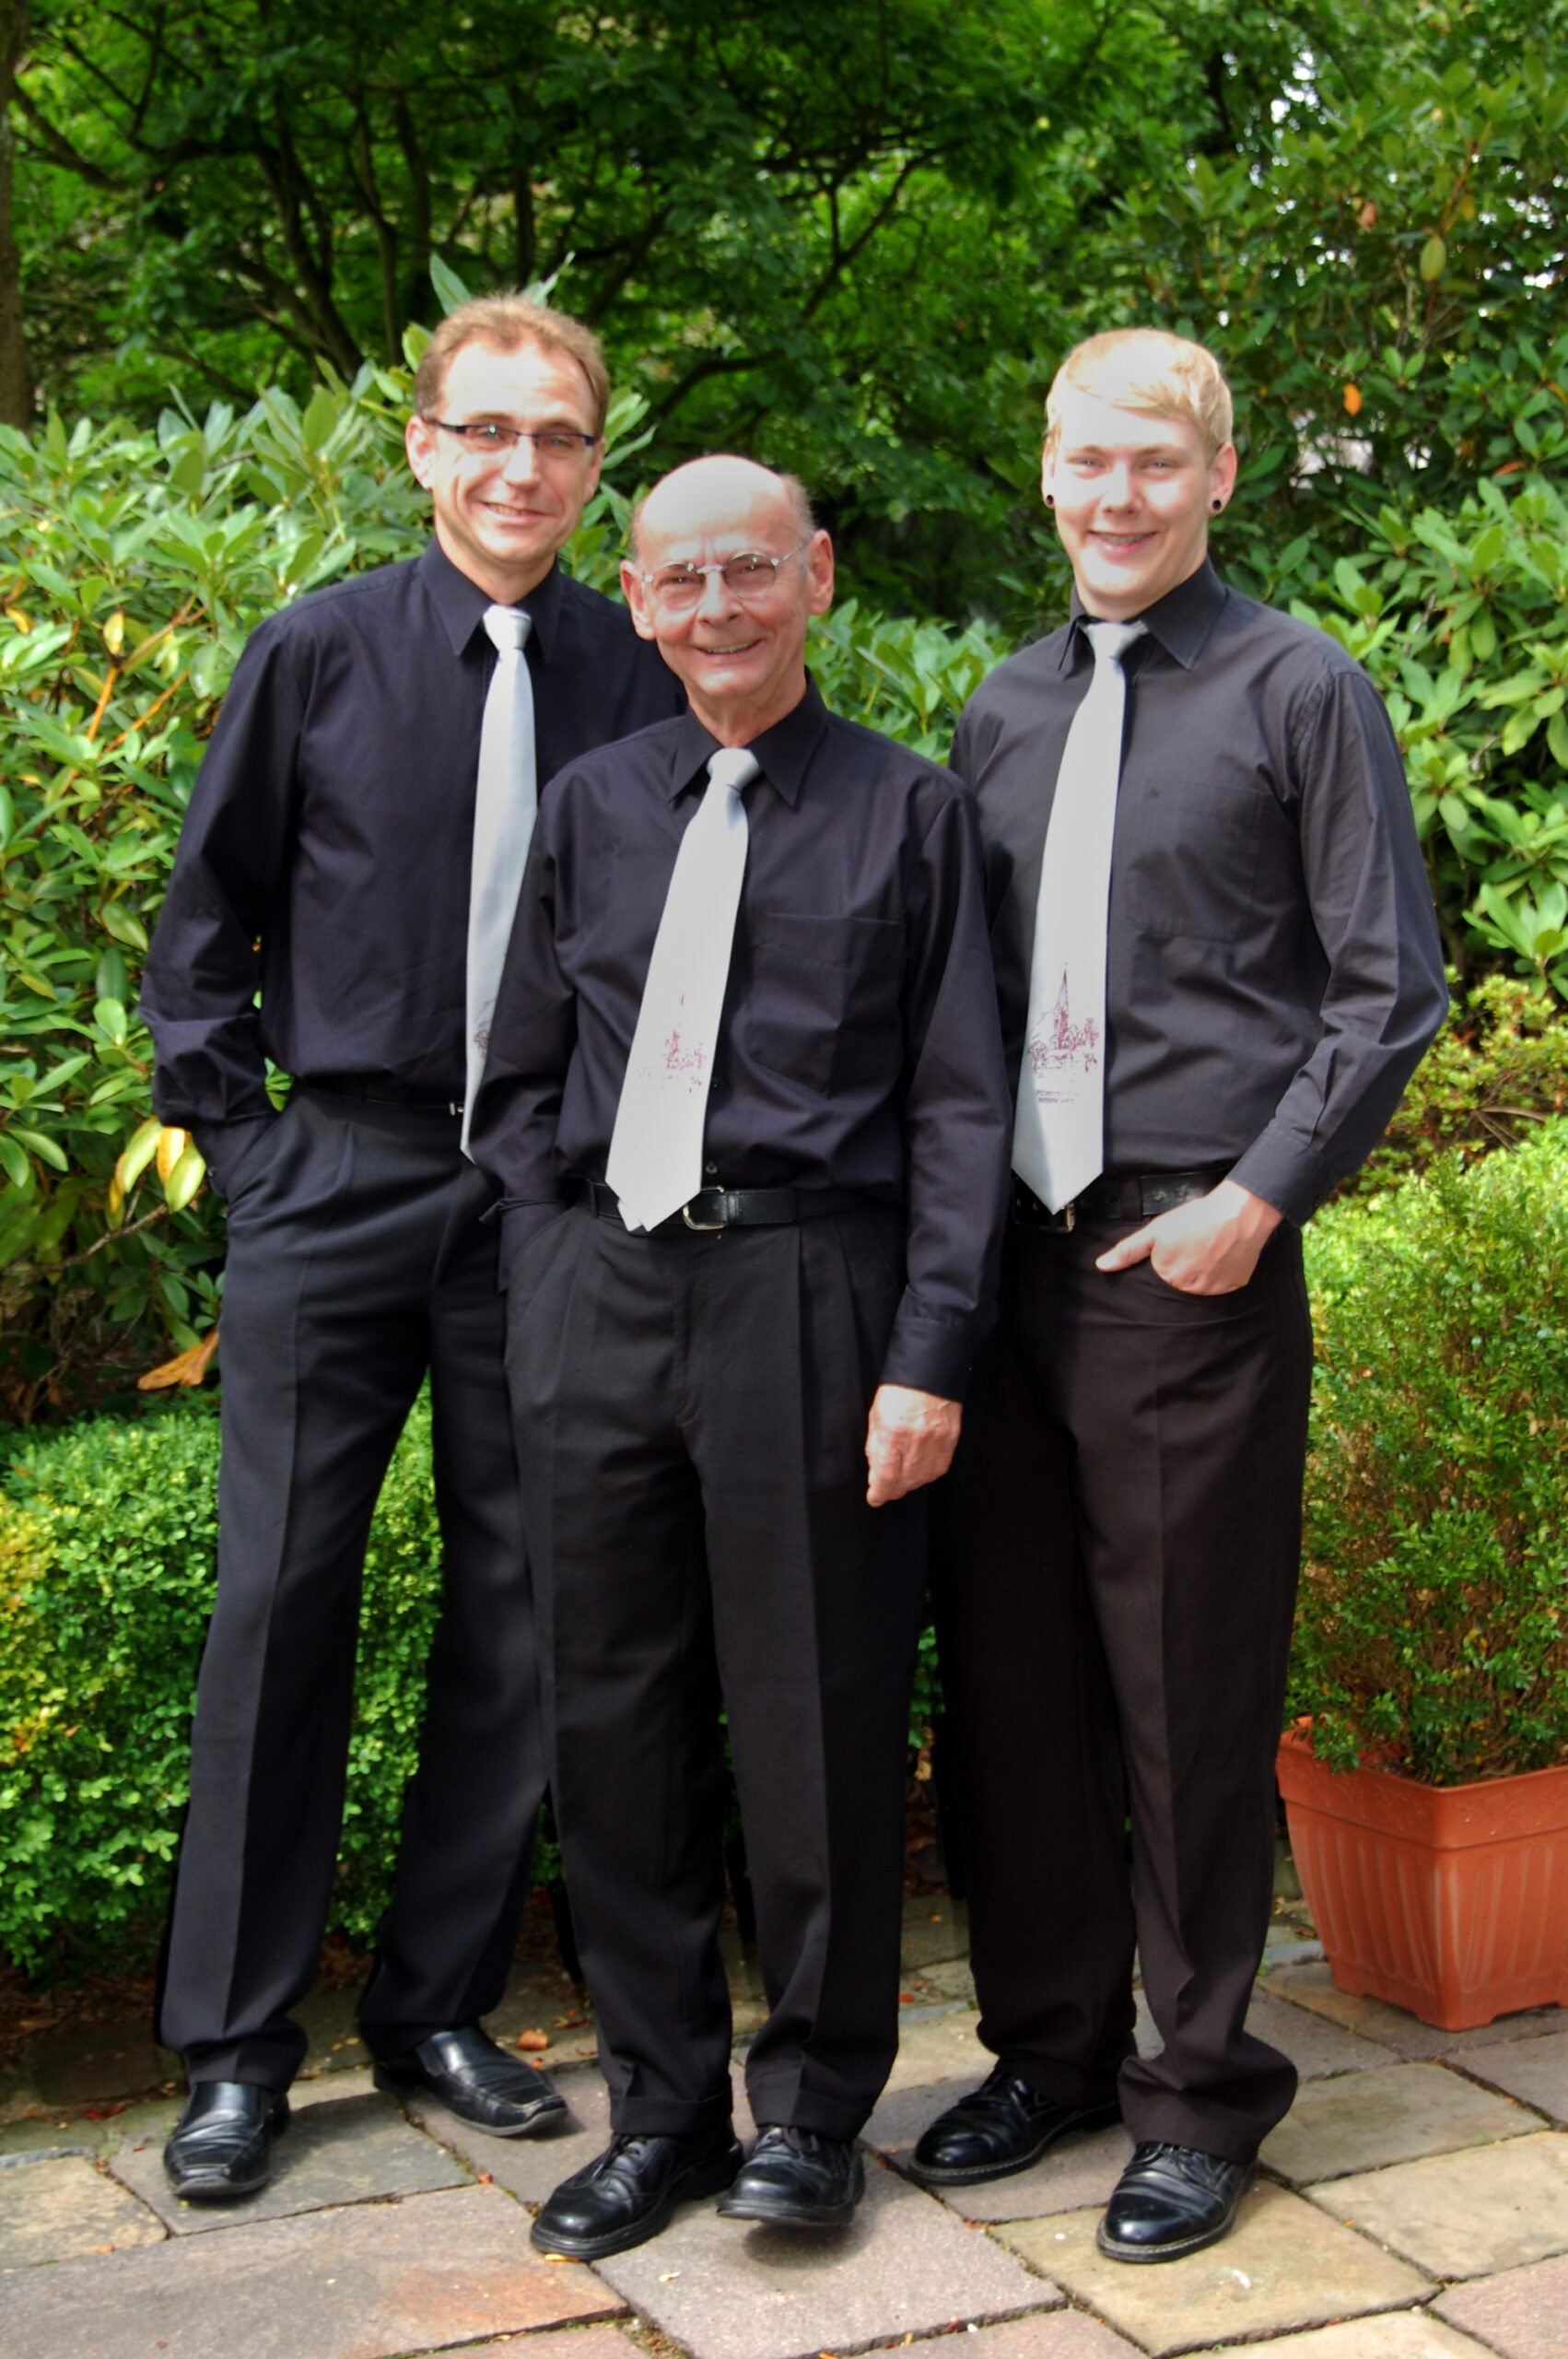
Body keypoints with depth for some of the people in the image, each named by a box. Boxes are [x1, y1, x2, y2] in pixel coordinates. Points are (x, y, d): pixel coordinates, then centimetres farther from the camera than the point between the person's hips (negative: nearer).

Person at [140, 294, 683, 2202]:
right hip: (338, 1185, -1)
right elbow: (203, 917, 7)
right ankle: (236, 2045, 14)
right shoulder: (320, 652, -1)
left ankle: (438, 2005, 25)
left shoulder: (642, 676, 1)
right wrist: (236, 1131, 2)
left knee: (521, 1613, 8)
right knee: (280, 1599, 2)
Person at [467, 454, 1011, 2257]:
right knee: (614, 1716, 7)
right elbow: (522, 1080, 17)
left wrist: (929, 1355, -8)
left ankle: (814, 2102, 21)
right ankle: (660, 2107, 22)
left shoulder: (910, 811, 5)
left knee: (816, 1716, 3)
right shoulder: (589, 809, 14)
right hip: (597, 1294, 4)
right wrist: (546, 1297, 6)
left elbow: (960, 1104, 0)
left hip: (807, 1288, -3)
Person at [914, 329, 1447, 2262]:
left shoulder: (1298, 691, -1)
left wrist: (1260, 1196, -11)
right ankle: (1048, 2044, 27)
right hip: (1006, 1254, 5)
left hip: (1195, 1257, -5)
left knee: (1190, 1695, 2)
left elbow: (1387, 991, -3)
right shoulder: (1004, 711, 15)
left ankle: (1198, 2093, 18)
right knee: (1009, 1671, 10)